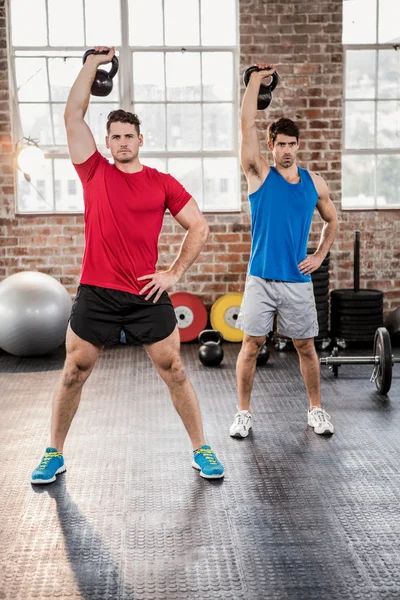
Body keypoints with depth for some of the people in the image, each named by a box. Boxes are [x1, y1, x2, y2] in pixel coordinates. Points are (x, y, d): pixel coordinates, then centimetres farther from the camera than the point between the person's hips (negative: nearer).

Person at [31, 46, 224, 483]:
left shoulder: (162, 183, 3)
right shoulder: (94, 172, 5)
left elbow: (199, 227, 6)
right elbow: (73, 114, 2)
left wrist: (174, 273, -1)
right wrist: (93, 63, 6)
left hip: (148, 296, 0)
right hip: (95, 295, 1)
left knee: (175, 374, 5)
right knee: (72, 376, 8)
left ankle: (201, 451, 19)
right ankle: (54, 455, 25)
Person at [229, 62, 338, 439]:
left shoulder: (313, 183, 5)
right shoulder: (259, 174, -2)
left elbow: (332, 220, 19)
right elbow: (247, 125, -11)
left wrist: (320, 256, 7)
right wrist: (256, 79, -10)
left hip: (298, 280, 2)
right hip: (261, 278, -2)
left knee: (306, 347, 10)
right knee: (251, 345, 1)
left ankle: (316, 411, 25)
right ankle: (243, 413, 15)